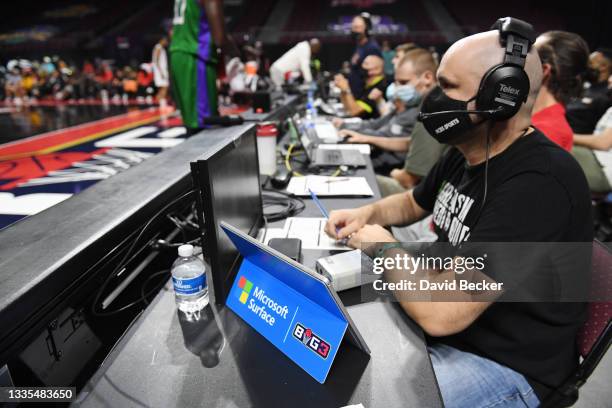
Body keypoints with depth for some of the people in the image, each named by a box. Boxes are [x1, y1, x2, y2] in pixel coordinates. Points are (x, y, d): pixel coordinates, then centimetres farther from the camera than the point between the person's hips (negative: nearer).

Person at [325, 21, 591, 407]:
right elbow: (413, 202, 18)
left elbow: (441, 312, -35)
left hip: (505, 366, -7)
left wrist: (384, 247, -17)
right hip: (444, 327, 8)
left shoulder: (538, 185, -31)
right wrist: (366, 214, -2)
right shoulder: (466, 154, 0)